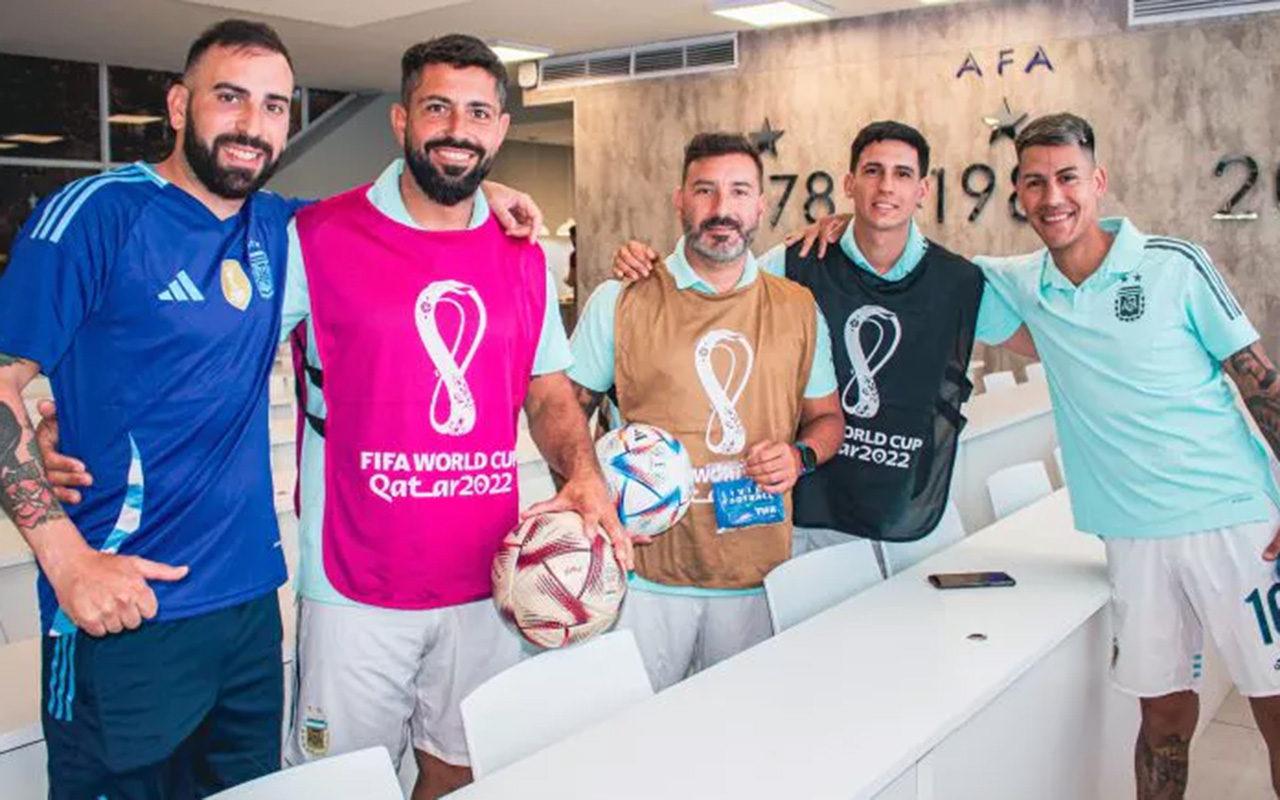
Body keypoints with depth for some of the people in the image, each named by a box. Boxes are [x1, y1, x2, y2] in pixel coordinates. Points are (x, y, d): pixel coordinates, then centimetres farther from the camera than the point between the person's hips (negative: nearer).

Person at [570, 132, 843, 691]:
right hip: (646, 569, -2)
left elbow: (826, 416, 16)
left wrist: (801, 455, -5)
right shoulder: (621, 300, -1)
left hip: (759, 576, 3)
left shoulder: (799, 310, 7)